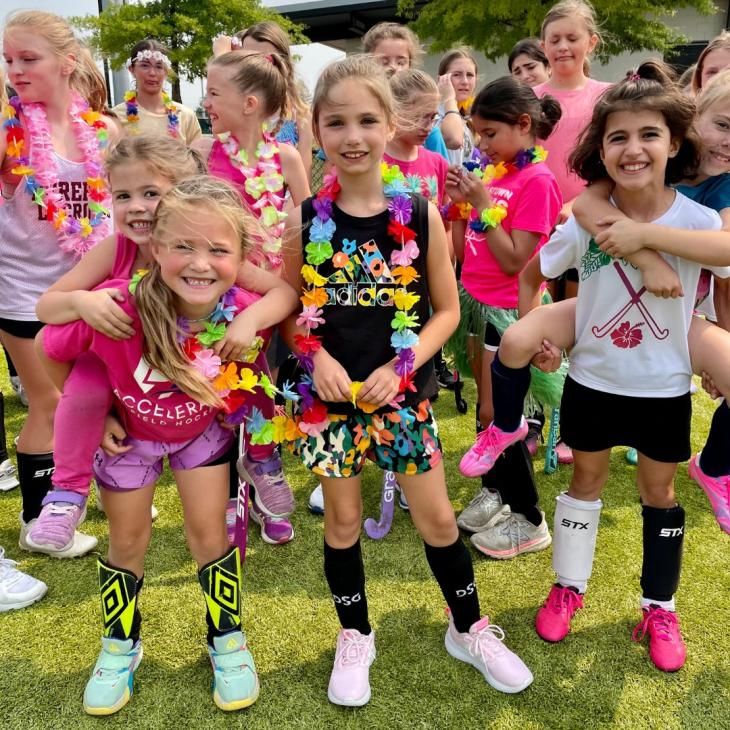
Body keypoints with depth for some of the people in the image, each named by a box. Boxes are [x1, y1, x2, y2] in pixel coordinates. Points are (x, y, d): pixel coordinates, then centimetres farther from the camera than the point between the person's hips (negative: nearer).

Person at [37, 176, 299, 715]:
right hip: (129, 431, 0)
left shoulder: (243, 309, -33)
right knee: (128, 542, 15)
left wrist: (251, 321, -31)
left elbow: (293, 288, -14)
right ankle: (120, 647, 40)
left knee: (209, 533, 8)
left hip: (204, 429, 1)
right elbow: (52, 351, -20)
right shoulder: (120, 308, -39)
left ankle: (228, 641, 32)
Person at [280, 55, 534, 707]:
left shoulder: (421, 216, -7)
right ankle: (355, 638, 36)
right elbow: (291, 307, 4)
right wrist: (318, 356, -14)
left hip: (402, 391, 0)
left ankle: (470, 629, 35)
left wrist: (400, 367, -14)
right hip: (330, 392, 1)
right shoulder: (306, 221, -4)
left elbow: (446, 309, -2)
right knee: (343, 519, 13)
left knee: (437, 517, 10)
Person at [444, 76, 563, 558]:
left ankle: (529, 521, 13)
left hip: (507, 310, -7)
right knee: (488, 410, 16)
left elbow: (513, 261, -21)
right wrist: (461, 202, -5)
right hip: (477, 301, 7)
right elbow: (466, 249, 8)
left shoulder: (537, 180, -15)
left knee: (497, 415, -1)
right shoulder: (496, 173, 8)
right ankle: (495, 491, 34)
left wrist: (482, 203, -19)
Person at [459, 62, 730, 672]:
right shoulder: (584, 222, -9)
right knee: (587, 480, 16)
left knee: (659, 492, 14)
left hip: (664, 387, 0)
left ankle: (660, 607, 34)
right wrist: (533, 330, -6)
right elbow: (530, 275, 2)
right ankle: (569, 587, 35)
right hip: (592, 381, 1)